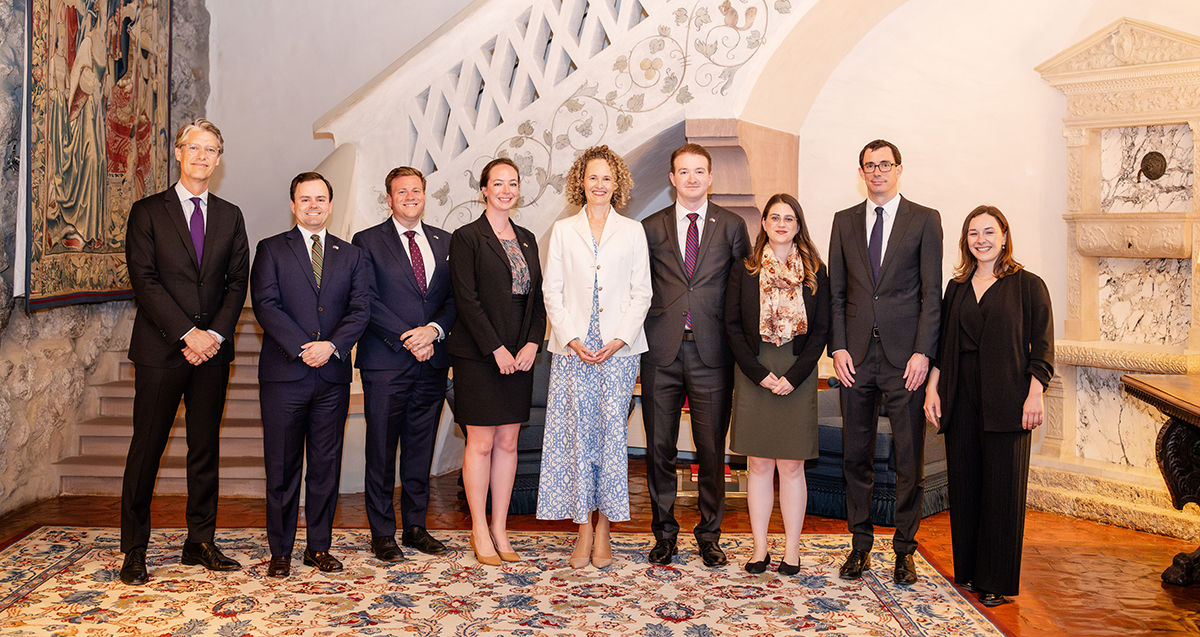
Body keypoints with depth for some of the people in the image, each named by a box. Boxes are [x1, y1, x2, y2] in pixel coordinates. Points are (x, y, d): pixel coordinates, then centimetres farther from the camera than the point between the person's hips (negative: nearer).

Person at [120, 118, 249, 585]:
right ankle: (134, 550, 11)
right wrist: (187, 333, -14)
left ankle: (200, 542, 16)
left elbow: (237, 281, 6)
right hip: (160, 347, -3)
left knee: (206, 447, 7)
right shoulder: (147, 212, 3)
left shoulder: (230, 216, 13)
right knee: (147, 446, 1)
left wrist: (215, 333, -8)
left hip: (212, 348, 3)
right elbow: (144, 281, -6)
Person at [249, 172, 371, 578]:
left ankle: (319, 547, 18)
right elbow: (265, 304, -6)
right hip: (284, 374, -2)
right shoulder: (271, 250, 6)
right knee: (282, 467, 3)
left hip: (333, 376, 2)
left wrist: (331, 345, -13)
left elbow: (360, 309, 3)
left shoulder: (351, 256, 13)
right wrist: (302, 348, -15)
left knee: (326, 465, 7)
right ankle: (280, 552, 14)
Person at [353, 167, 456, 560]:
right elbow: (368, 303, -6)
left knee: (421, 448, 10)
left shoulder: (445, 243, 13)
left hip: (432, 363, 4)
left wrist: (434, 330, -9)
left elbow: (455, 298, 9)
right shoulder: (367, 242, 2)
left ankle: (415, 526, 21)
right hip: (386, 362, -4)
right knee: (381, 450, 1)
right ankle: (382, 533, 11)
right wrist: (408, 338, -13)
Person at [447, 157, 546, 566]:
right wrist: (497, 349, -16)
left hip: (519, 355, 5)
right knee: (481, 443, 0)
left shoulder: (527, 239, 14)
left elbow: (538, 297, 10)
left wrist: (532, 343, -4)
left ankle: (500, 530, 17)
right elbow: (466, 299, -11)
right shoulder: (467, 238, -4)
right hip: (479, 355, -5)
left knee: (508, 443, 8)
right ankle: (480, 533, 11)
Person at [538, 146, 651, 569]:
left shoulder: (633, 233, 8)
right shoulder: (563, 231, 9)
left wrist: (619, 338, -8)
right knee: (576, 432, -2)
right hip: (573, 348, 0)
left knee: (611, 431, -1)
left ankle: (604, 529, 9)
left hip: (619, 348, 0)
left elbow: (641, 293, 5)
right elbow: (552, 292, 5)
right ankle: (583, 529, 7)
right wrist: (572, 339, -7)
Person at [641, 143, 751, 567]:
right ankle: (664, 535, 21)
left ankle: (709, 536, 19)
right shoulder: (651, 228, 8)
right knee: (660, 448, 6)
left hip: (711, 353, -1)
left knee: (712, 449, 4)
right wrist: (643, 335, 3)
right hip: (662, 352, 1)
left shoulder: (732, 227, 7)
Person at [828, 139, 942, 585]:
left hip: (905, 356, -2)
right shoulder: (845, 221, 12)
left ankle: (904, 551, 15)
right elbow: (836, 292, 10)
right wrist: (838, 347, -1)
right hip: (857, 356, 3)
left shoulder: (924, 220, 4)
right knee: (856, 456, 7)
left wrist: (923, 353, -10)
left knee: (909, 457, 2)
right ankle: (860, 545, 20)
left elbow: (932, 293, -2)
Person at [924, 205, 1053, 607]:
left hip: (1006, 400, -4)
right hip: (961, 398, 4)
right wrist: (932, 387, 5)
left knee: (1002, 488, 0)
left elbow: (1042, 346, -3)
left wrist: (1035, 394, -11)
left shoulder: (1027, 285, 1)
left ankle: (999, 582, 11)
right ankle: (968, 570, 21)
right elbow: (943, 343, 14)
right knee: (964, 484, 8)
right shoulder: (957, 288, 13)